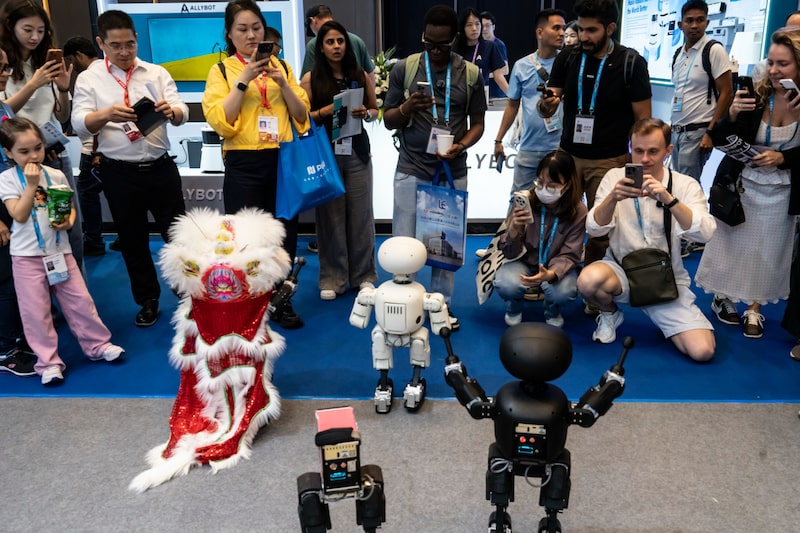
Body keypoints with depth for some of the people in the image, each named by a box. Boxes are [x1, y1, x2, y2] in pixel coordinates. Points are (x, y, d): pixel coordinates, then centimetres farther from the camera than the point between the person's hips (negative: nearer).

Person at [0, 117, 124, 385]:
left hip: (59, 250, 2)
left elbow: (70, 207, 10)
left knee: (80, 300, 7)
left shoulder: (56, 175, 2)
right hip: (27, 255, -2)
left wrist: (69, 221, -11)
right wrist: (31, 185, -21)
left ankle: (98, 344, 22)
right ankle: (48, 361, 14)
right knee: (35, 311, 3)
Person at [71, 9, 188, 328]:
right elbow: (80, 126, -9)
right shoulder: (89, 78, 1)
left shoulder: (156, 73, 4)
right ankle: (148, 300, 26)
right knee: (132, 240, 11)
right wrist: (107, 114, -30)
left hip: (160, 167, 0)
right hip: (118, 173, 0)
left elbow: (182, 113, -5)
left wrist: (171, 112, -30)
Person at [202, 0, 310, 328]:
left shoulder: (282, 66, 12)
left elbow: (302, 115, 7)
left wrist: (283, 83, -8)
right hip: (243, 165, -3)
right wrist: (244, 80, -15)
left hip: (282, 160, 3)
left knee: (284, 233, 8)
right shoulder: (221, 70, 3)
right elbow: (219, 121, -10)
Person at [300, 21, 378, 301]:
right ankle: (332, 278, 11)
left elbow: (376, 110, 15)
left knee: (360, 213, 3)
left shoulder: (361, 75, 7)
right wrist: (327, 110, -16)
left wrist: (364, 113, -7)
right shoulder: (311, 79, 1)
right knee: (330, 214, 1)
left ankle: (363, 275, 16)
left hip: (357, 152, 2)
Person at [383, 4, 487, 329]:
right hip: (411, 172, -1)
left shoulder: (471, 74, 2)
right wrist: (407, 108, -19)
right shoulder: (403, 68, 0)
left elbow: (477, 123, 6)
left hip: (453, 173, 1)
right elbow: (388, 121, 3)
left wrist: (460, 146, -14)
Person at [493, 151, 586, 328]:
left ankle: (552, 310, 7)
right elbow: (510, 252, -14)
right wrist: (514, 229, -37)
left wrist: (551, 273, -38)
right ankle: (514, 306, 7)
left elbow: (569, 256, -15)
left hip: (556, 267, 0)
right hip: (524, 261, 0)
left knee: (564, 292, -32)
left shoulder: (578, 212, -17)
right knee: (506, 285, -32)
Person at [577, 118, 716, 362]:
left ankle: (661, 316, 17)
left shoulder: (686, 185, -6)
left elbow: (705, 233, -21)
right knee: (589, 279, -35)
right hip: (621, 269, 0)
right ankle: (609, 314, 2)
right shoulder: (615, 177, -4)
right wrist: (613, 198, -34)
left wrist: (668, 199, -36)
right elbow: (594, 228, -14)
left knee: (702, 350, -16)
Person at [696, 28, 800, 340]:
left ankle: (754, 309, 26)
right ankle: (722, 296, 31)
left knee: (767, 252, 11)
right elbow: (721, 140, -11)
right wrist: (732, 114, -27)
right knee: (732, 244, 11)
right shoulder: (754, 95, -14)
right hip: (741, 185, 0)